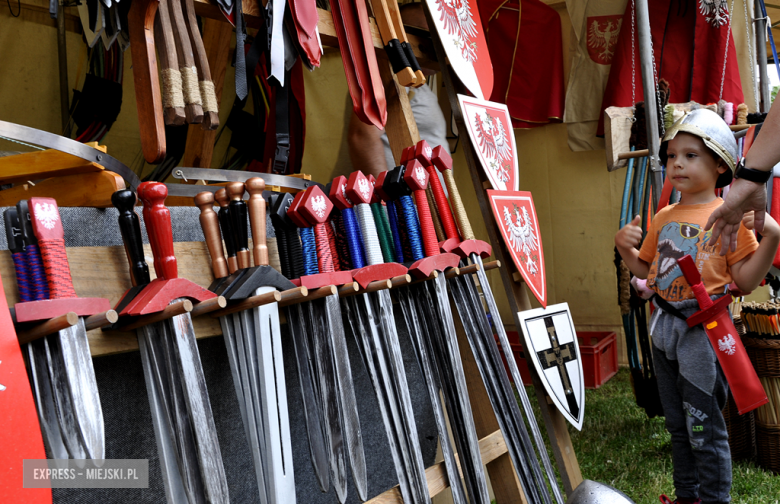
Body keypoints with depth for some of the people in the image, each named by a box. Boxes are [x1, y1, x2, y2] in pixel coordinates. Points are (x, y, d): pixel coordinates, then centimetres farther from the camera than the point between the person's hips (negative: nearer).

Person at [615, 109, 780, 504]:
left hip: (705, 327, -6)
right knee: (677, 424, 18)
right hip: (665, 324, 7)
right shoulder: (663, 218, 11)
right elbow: (648, 272, 19)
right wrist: (625, 249, 3)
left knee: (704, 427, -2)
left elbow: (744, 281, -10)